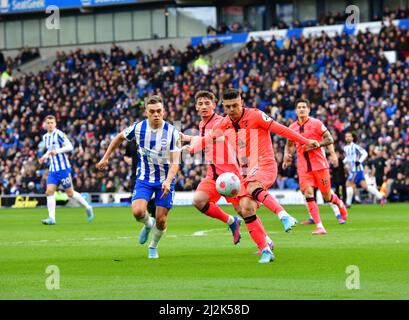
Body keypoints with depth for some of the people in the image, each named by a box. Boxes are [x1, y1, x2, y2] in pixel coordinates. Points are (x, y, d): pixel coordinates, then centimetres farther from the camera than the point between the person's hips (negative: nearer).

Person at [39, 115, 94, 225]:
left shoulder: (58, 134, -11)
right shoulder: (45, 137, 12)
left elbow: (70, 146, -18)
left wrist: (57, 151, -29)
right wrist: (45, 157, 10)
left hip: (63, 168, -6)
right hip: (53, 169, 6)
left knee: (70, 193, 0)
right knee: (49, 192, -8)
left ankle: (88, 207, 21)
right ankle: (51, 218, -9)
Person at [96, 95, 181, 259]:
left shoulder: (172, 132, -16)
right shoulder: (138, 128, -10)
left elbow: (175, 162, -18)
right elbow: (119, 138, 11)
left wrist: (168, 181, -35)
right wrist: (105, 158, 12)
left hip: (165, 180, -1)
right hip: (144, 178, 1)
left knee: (161, 221, -2)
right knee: (138, 212, -21)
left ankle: (153, 247, 29)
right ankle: (148, 224, 16)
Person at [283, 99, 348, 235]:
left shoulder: (316, 123, -3)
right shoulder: (292, 127, 8)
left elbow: (329, 139, -5)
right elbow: (289, 144, 22)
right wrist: (287, 156, 3)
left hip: (319, 164, -3)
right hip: (303, 167, 3)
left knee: (327, 196, 5)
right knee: (308, 194, -14)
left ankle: (341, 205, 41)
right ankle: (320, 227, -15)